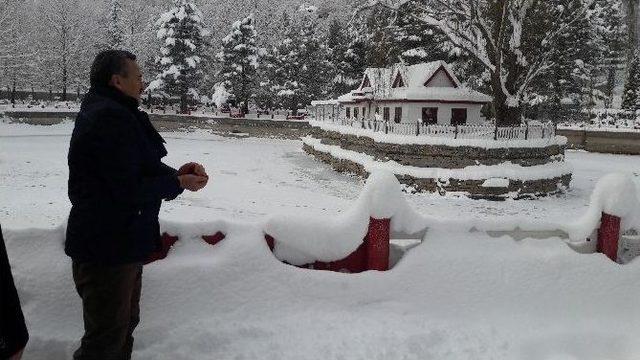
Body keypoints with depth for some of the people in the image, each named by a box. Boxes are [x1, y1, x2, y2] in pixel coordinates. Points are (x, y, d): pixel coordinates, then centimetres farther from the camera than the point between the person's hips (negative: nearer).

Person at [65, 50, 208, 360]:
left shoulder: (110, 114, 12)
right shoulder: (111, 119, -22)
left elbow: (140, 167, 14)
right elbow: (128, 190, -25)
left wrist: (176, 172, -4)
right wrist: (178, 183, -13)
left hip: (121, 242, 11)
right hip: (108, 249, -11)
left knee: (125, 321, 25)